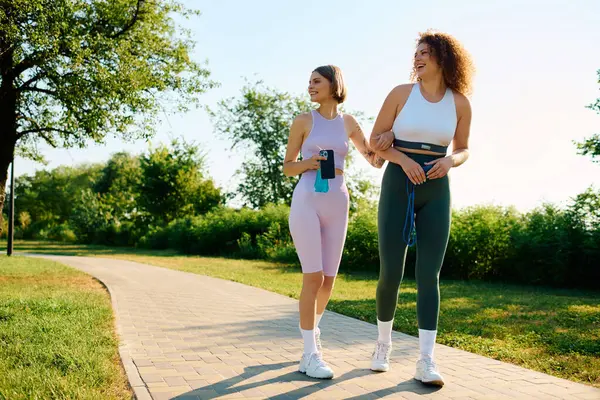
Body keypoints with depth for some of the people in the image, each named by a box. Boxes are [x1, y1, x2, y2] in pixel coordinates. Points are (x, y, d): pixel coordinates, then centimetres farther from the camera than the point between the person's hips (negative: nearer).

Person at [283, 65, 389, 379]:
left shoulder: (349, 123, 10)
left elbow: (376, 161, 13)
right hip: (306, 202, -3)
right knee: (313, 276, -10)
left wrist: (385, 147, -8)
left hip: (337, 205, 3)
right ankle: (310, 354, -4)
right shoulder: (303, 121, 3)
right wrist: (307, 164, -13)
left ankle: (312, 326, 36)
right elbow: (287, 167, 7)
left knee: (328, 279, 8)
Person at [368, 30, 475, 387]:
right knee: (391, 274, -1)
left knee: (429, 275, -5)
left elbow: (463, 150, 12)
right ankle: (384, 342, 23)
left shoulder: (460, 102, 3)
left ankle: (426, 361, -4)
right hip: (398, 187, -1)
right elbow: (375, 141, 0)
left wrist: (450, 161, -12)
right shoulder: (401, 93, -2)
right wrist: (404, 160, -17)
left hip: (436, 192, 1)